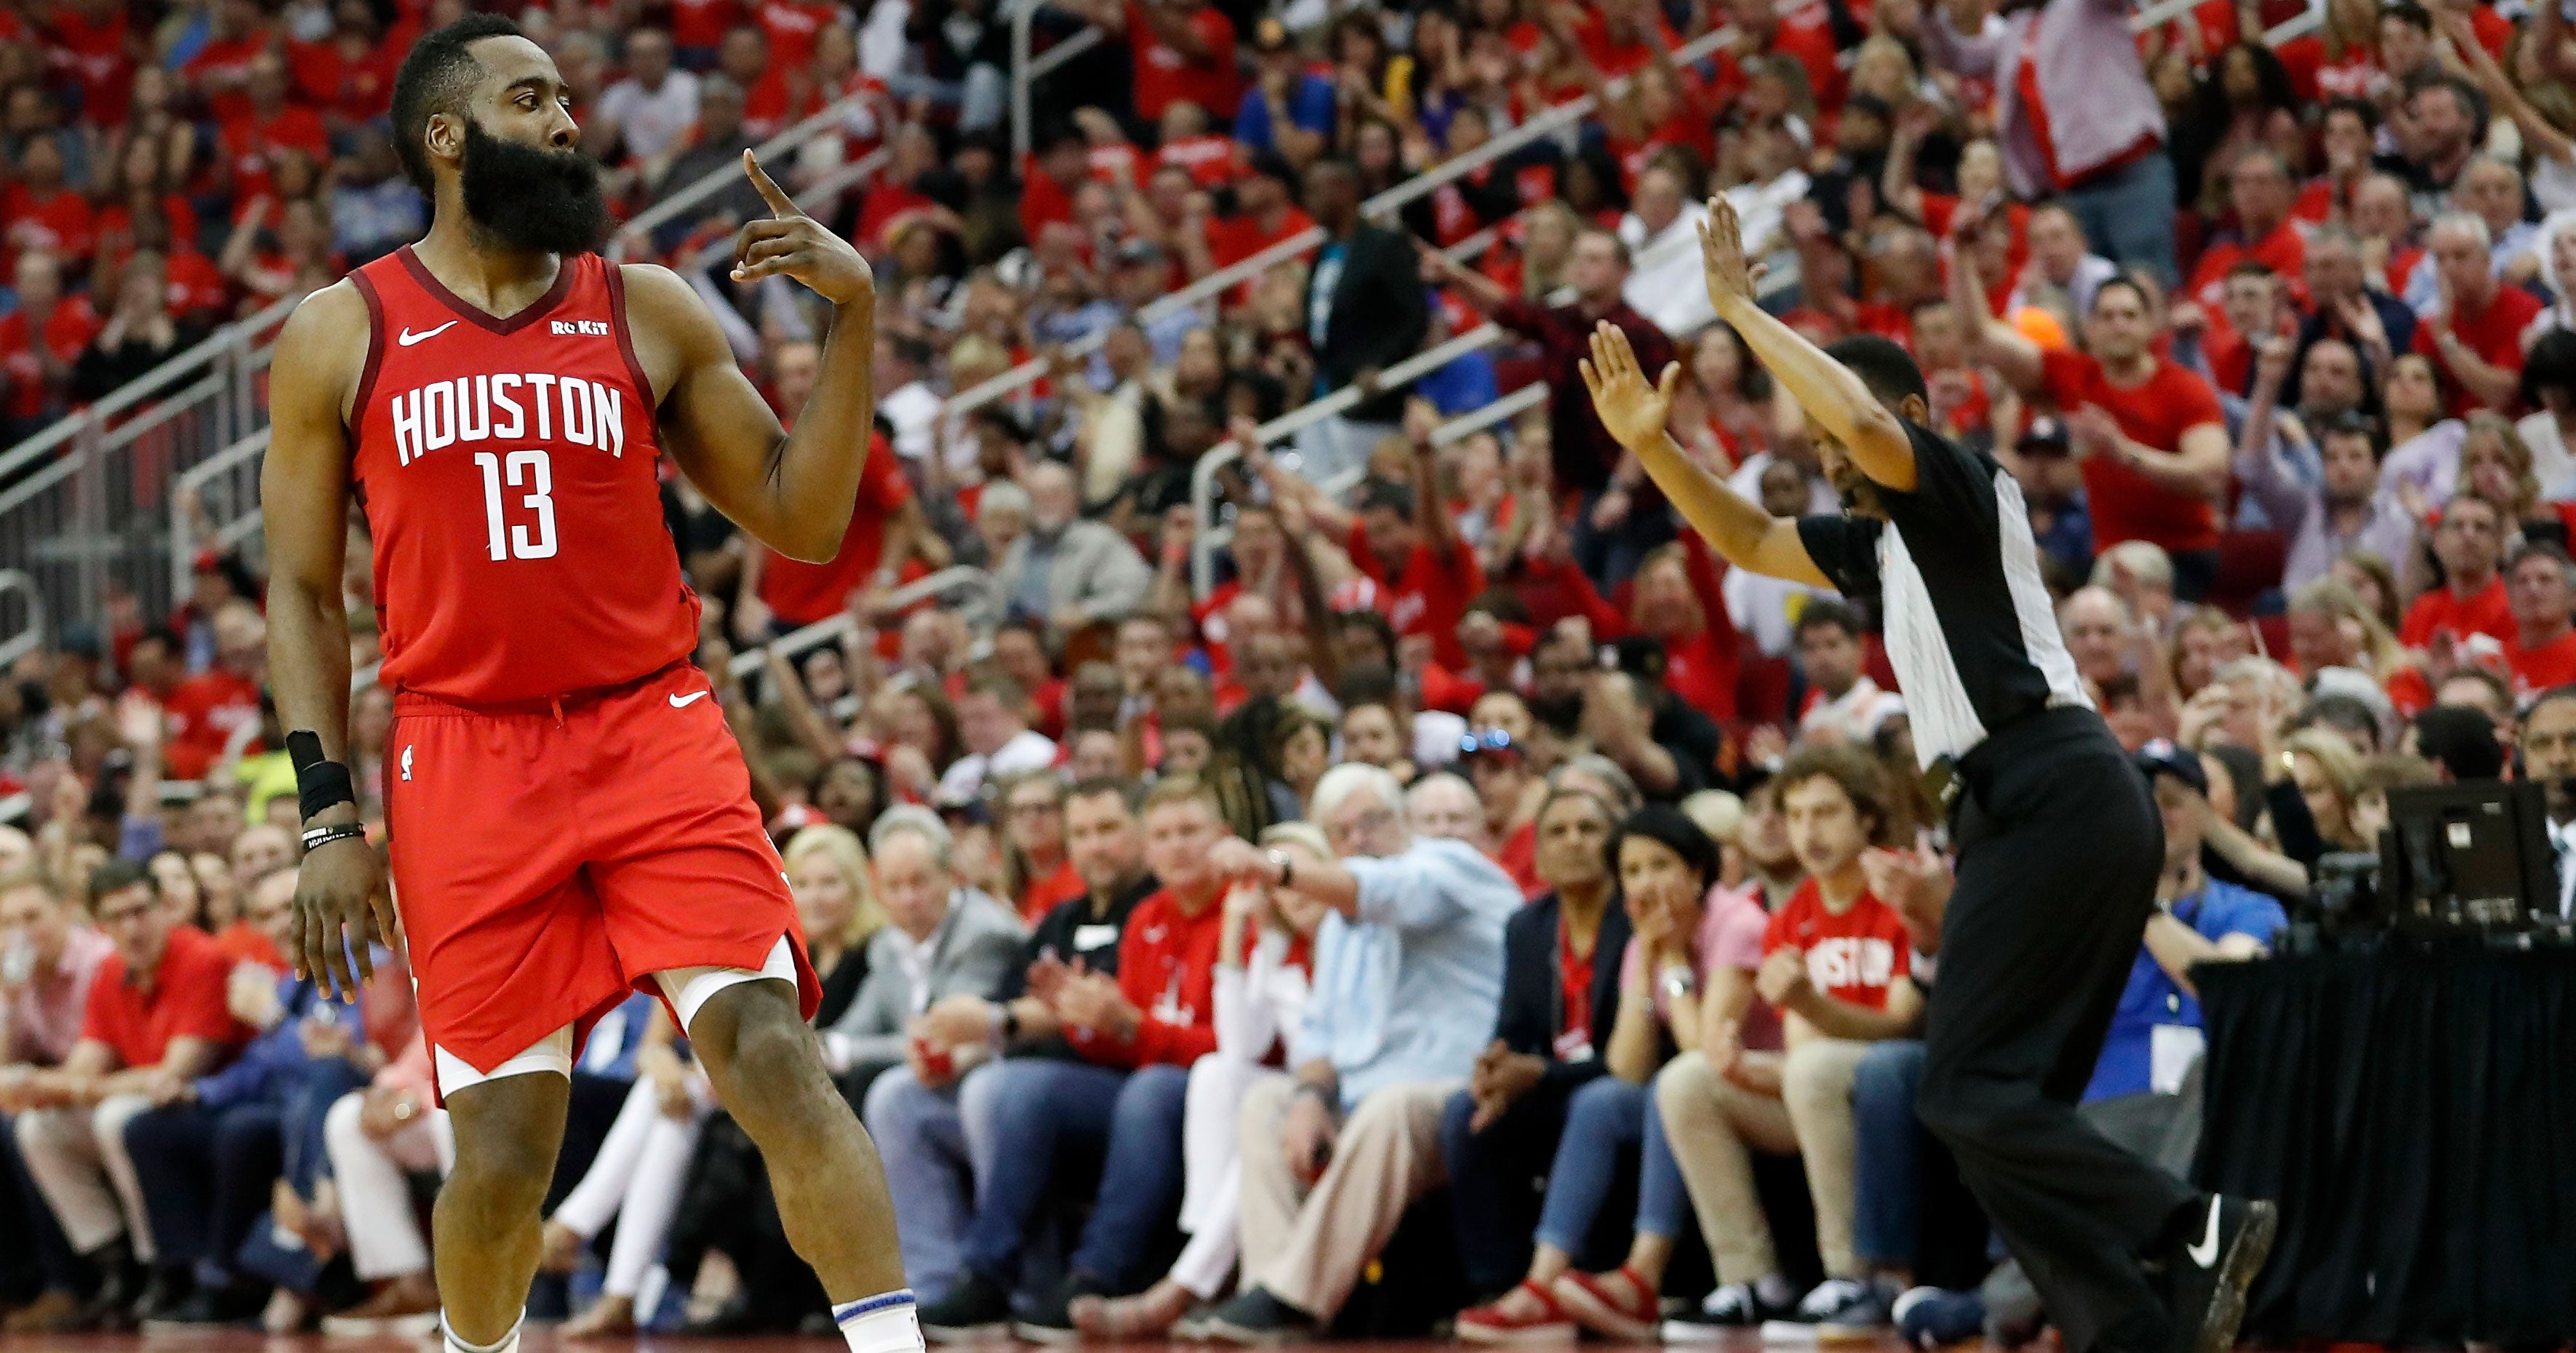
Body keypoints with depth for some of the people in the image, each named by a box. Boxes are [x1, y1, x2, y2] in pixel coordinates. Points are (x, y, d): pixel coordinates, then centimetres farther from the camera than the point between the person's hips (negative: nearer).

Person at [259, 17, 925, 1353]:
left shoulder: (651, 313, 7)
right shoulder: (340, 335, 5)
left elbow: (802, 521, 6)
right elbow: (302, 591, 8)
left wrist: (853, 315, -5)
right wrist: (327, 816, -1)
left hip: (652, 733, 1)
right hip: (462, 758, -1)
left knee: (772, 1057, -16)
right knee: (502, 1149, 0)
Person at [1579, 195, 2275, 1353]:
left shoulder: (1958, 490, -1)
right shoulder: (1887, 544, 25)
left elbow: (1863, 419, -21)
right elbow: (1750, 543, 35)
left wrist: (1742, 310, -11)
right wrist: (1652, 447, 21)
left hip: (2051, 794, -10)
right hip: (2026, 810, 10)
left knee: (1969, 1092, -16)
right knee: (2011, 1105, 4)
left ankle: (2195, 1231, -21)